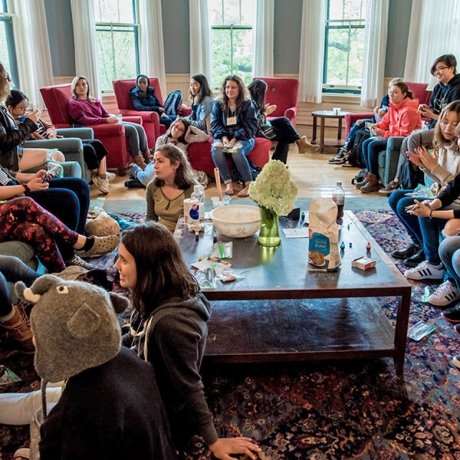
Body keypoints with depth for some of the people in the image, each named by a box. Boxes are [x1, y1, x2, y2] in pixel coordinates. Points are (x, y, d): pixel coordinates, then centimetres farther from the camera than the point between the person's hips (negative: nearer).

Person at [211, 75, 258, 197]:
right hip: (224, 137, 3)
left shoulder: (247, 104, -1)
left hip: (243, 138, -3)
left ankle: (249, 184, -26)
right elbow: (215, 123, 2)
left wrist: (236, 138, -21)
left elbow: (251, 126, -8)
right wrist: (223, 137, -18)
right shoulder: (218, 104, 7)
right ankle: (228, 183, -27)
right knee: (215, 148, -31)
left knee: (236, 151, -36)